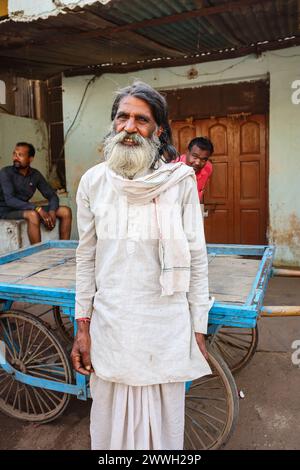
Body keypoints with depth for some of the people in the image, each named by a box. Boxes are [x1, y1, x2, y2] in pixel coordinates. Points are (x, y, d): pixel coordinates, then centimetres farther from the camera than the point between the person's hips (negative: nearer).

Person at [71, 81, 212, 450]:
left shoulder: (180, 181, -8)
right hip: (110, 326, 2)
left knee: (164, 424, 15)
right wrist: (83, 328, 4)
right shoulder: (93, 181, -1)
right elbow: (86, 258, 4)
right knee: (111, 424, 18)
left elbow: (196, 259, -3)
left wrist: (199, 329, -1)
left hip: (166, 326, -1)